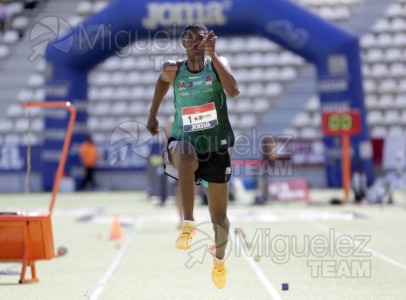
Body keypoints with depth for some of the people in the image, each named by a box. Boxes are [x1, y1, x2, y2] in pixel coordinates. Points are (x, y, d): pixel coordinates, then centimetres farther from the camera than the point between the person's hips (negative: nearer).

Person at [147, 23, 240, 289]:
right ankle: (189, 223, -32)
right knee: (185, 152, -41)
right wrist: (153, 114, 23)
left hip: (216, 147, 0)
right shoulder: (173, 70, -1)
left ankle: (220, 257, 42)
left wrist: (213, 55, -26)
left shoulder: (217, 64, -6)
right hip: (186, 143, 0)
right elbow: (163, 80, 23)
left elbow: (234, 91, -25)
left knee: (219, 216, 9)